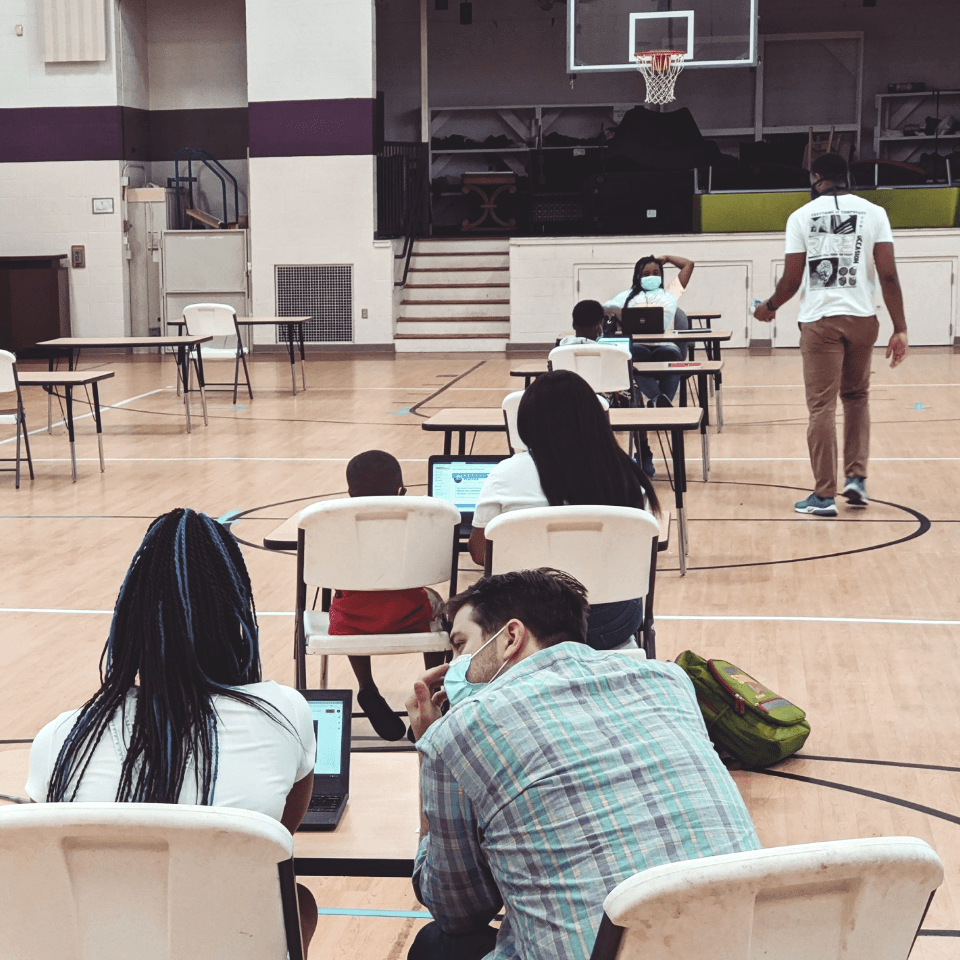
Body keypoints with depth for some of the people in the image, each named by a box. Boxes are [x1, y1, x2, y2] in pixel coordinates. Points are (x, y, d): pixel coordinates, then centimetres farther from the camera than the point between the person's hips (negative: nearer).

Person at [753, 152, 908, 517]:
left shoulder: (801, 217, 1)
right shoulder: (873, 213, 3)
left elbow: (792, 280, 0)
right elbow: (888, 274, -4)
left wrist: (769, 307, 20)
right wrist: (900, 329, -1)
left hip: (819, 320, -2)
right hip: (862, 318, 2)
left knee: (822, 407, 1)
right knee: (857, 397, 21)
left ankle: (825, 496, 3)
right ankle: (856, 476, 12)